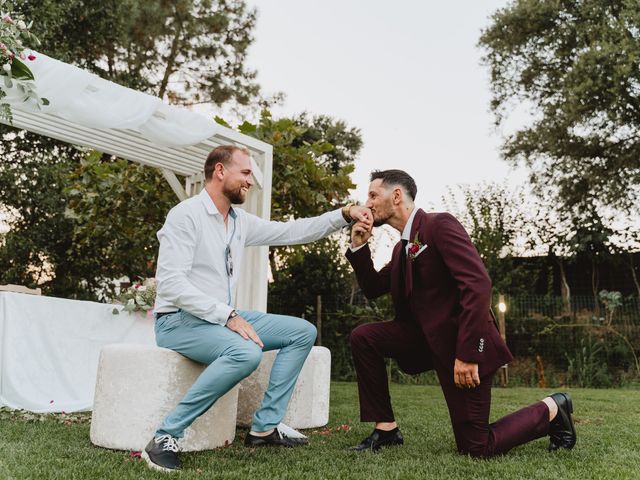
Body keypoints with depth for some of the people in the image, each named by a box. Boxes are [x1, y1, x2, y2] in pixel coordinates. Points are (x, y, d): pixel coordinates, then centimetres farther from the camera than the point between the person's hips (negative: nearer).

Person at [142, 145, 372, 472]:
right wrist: (228, 316, -25)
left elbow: (292, 231, 14)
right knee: (246, 353, -36)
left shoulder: (241, 222, 10)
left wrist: (344, 215, 4)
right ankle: (165, 437, -24)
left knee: (303, 332, 2)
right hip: (179, 321, -9)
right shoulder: (186, 215, -14)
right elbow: (170, 283, -22)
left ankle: (264, 427, -2)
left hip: (223, 318, 9)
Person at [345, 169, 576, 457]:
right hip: (428, 337, 8)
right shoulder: (402, 248, 14)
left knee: (476, 448, -3)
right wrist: (359, 246, 6)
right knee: (363, 337, -5)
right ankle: (386, 429, 2)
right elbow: (373, 289, 20)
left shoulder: (440, 225, -14)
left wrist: (467, 354, -28)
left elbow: (478, 284, -25)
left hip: (460, 343, -8)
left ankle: (551, 410, 18)